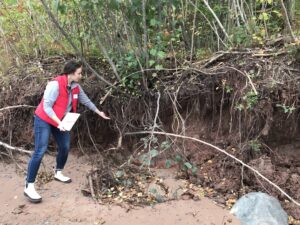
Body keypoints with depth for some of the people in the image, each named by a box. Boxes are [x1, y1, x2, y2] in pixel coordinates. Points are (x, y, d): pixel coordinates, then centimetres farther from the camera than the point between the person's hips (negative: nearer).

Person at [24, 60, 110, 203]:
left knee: (65, 147, 10)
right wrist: (59, 123, -33)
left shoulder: (76, 87, -3)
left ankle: (58, 173, 34)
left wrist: (99, 112, 21)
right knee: (40, 151, -13)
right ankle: (29, 187, -8)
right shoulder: (55, 84, -27)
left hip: (61, 121, 8)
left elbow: (86, 100, 13)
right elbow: (46, 107, -26)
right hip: (44, 120, -8)